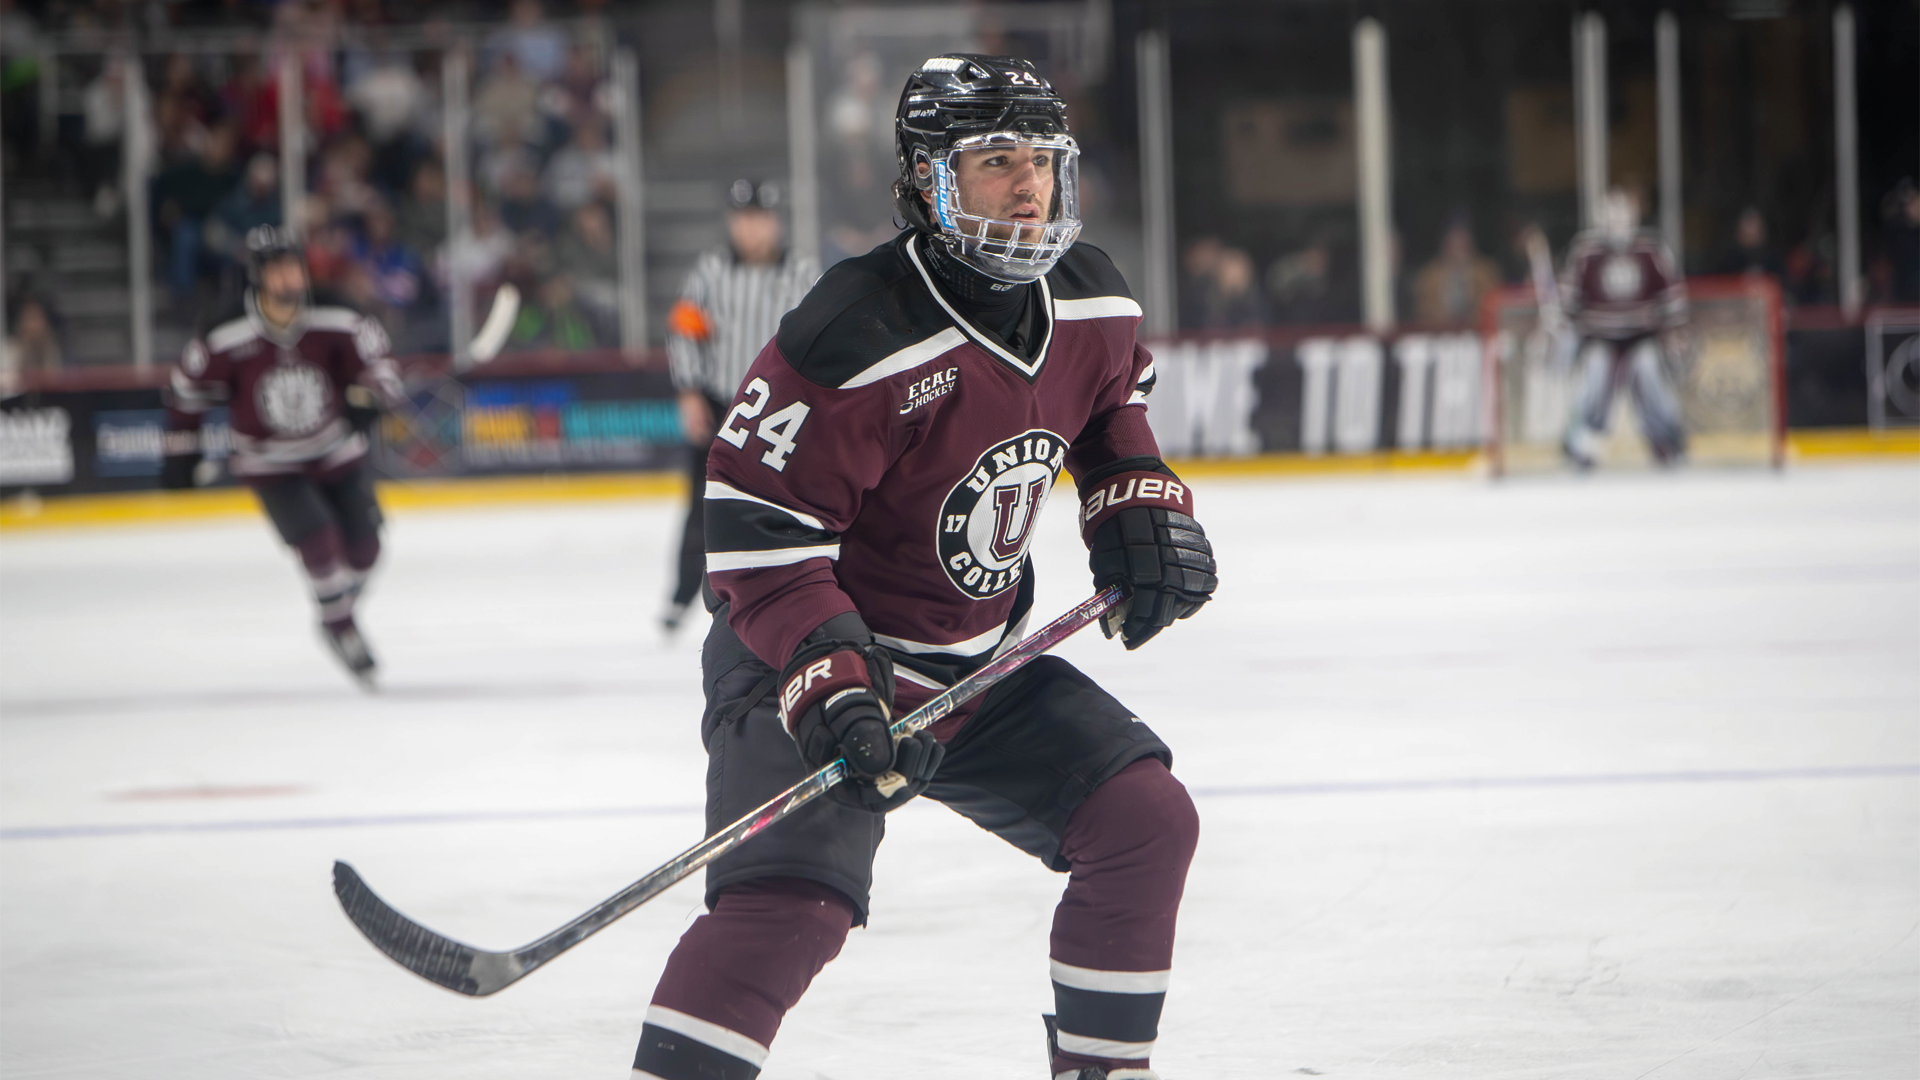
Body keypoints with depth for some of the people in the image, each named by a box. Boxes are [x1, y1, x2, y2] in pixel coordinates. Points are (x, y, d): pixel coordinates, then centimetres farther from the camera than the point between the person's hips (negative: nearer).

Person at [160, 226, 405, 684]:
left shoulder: (334, 324, -17)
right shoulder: (228, 338, -23)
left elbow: (372, 348, 3)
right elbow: (186, 386, -8)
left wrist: (369, 394, -15)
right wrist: (181, 450, -1)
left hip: (337, 453, 3)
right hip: (271, 465, -3)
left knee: (363, 543, 3)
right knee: (317, 539, -19)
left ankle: (343, 605, 34)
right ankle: (338, 625, 6)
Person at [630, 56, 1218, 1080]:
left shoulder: (1090, 303, -3)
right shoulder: (854, 338, -27)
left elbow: (1111, 399, 23)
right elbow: (758, 528, -24)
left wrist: (1140, 508, 8)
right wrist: (830, 682, -32)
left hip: (981, 663, 8)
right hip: (806, 661, -8)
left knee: (1148, 821, 2)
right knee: (793, 900, -27)